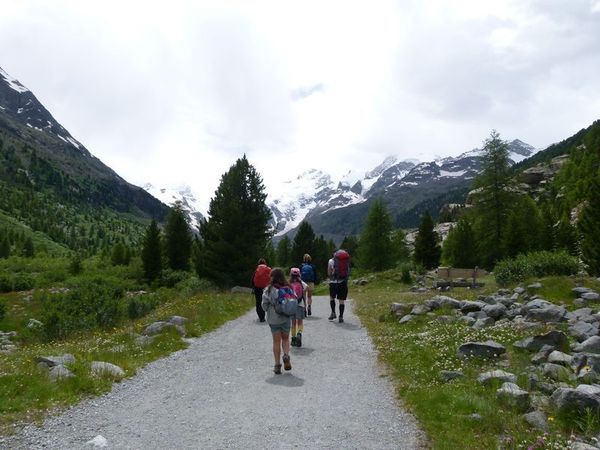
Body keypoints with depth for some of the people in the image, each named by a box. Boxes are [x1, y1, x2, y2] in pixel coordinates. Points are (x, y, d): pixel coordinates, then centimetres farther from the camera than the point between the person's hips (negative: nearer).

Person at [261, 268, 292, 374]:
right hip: (286, 318, 1)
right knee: (285, 338, 19)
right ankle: (286, 355, -5)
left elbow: (264, 305, -8)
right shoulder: (288, 288, -5)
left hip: (273, 319, -1)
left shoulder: (269, 289, -11)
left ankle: (277, 365, 10)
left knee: (276, 341, 9)